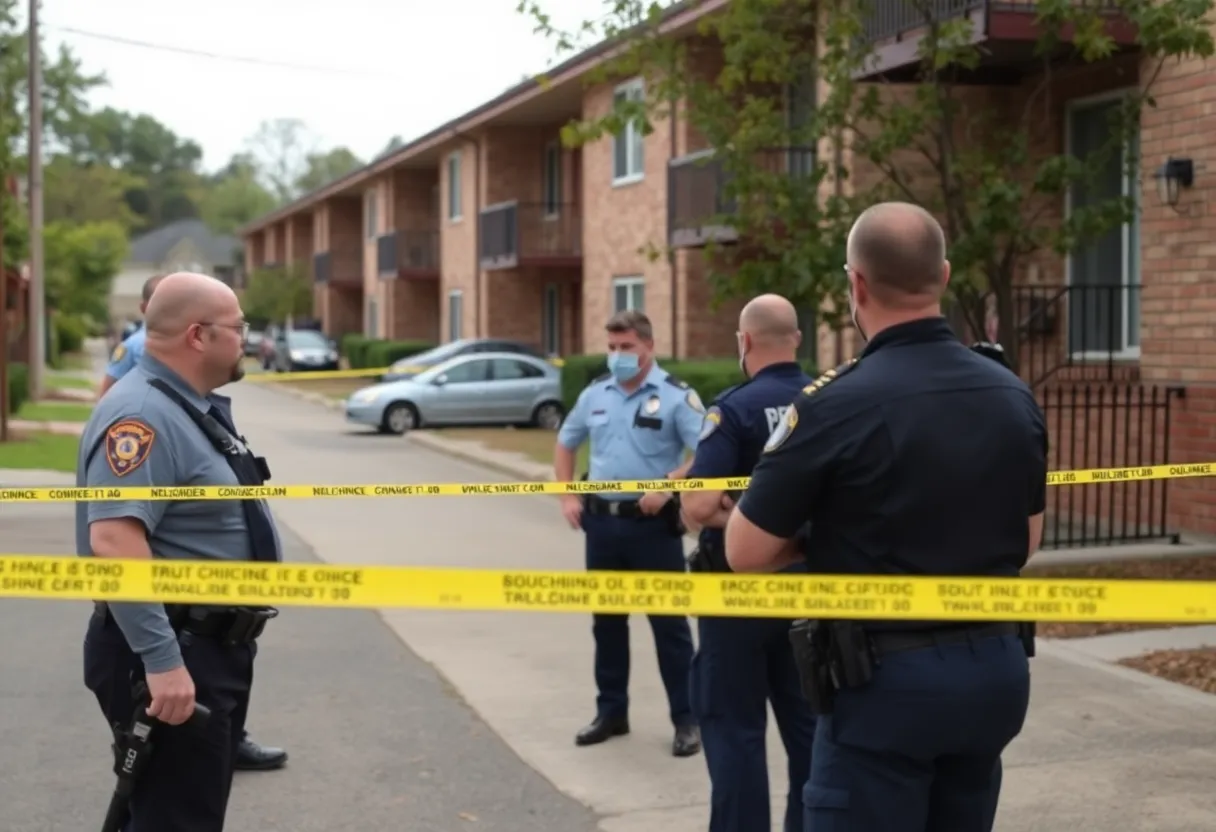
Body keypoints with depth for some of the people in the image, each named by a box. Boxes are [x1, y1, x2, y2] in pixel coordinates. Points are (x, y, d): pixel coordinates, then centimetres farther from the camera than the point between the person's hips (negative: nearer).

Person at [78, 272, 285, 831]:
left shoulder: (192, 406, 12)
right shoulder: (142, 414, -21)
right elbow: (114, 539, -31)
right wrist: (162, 660, -33)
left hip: (212, 646, 10)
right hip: (173, 658, -10)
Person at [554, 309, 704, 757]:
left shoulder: (676, 396, -9)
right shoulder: (595, 394, 8)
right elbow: (565, 443, 21)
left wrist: (667, 486, -26)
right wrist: (567, 496, 10)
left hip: (653, 524, -5)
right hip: (602, 522, 5)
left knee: (668, 621, 1)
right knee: (606, 620, 13)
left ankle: (686, 720, 10)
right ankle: (611, 712, 26)